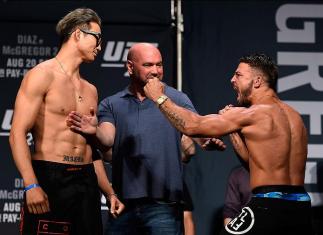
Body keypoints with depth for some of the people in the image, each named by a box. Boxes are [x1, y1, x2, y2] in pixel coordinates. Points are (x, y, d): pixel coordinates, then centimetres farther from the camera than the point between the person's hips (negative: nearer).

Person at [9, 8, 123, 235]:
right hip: (50, 179, -7)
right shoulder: (43, 75, -4)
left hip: (86, 181, 7)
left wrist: (110, 192, 18)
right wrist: (31, 186, -23)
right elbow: (18, 134, -12)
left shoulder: (90, 90, 18)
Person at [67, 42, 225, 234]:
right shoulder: (111, 105, 9)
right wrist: (95, 131, -28)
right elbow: (107, 140, -5)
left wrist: (209, 141, -31)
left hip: (164, 204, -2)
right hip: (123, 204, 2)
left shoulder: (178, 100, 4)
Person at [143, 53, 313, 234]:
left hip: (269, 205, -8)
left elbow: (192, 126, -7)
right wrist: (234, 130, 18)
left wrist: (160, 97, 5)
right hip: (301, 209, 8)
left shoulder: (253, 114, -8)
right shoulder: (295, 116, 16)